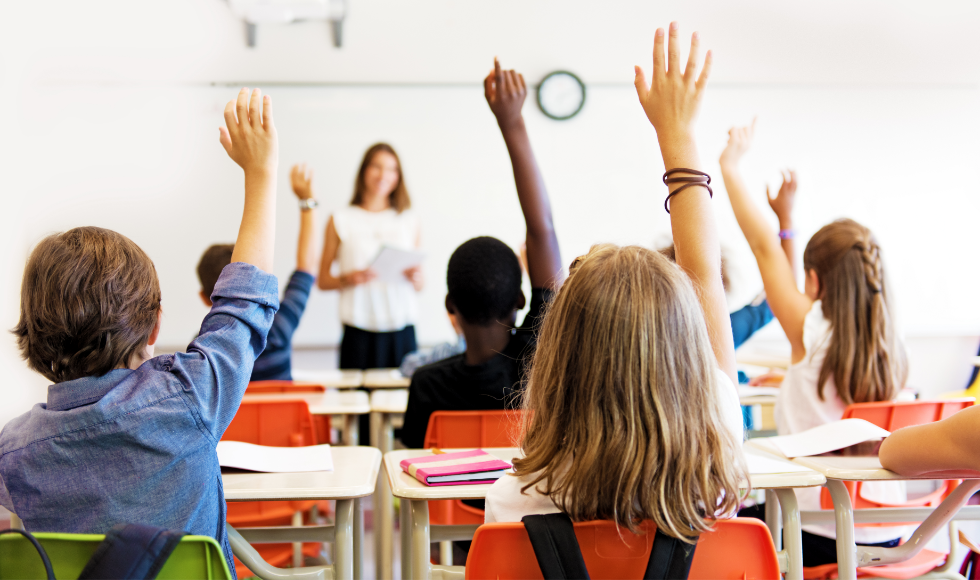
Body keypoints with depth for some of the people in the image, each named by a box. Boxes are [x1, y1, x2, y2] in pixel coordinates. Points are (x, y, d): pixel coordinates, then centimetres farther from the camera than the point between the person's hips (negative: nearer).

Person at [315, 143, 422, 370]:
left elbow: (420, 286, 15)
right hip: (360, 332, -2)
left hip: (402, 332, 2)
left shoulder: (409, 221, 14)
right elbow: (322, 281, 7)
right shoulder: (341, 221, 7)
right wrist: (347, 279, -12)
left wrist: (415, 278, -6)